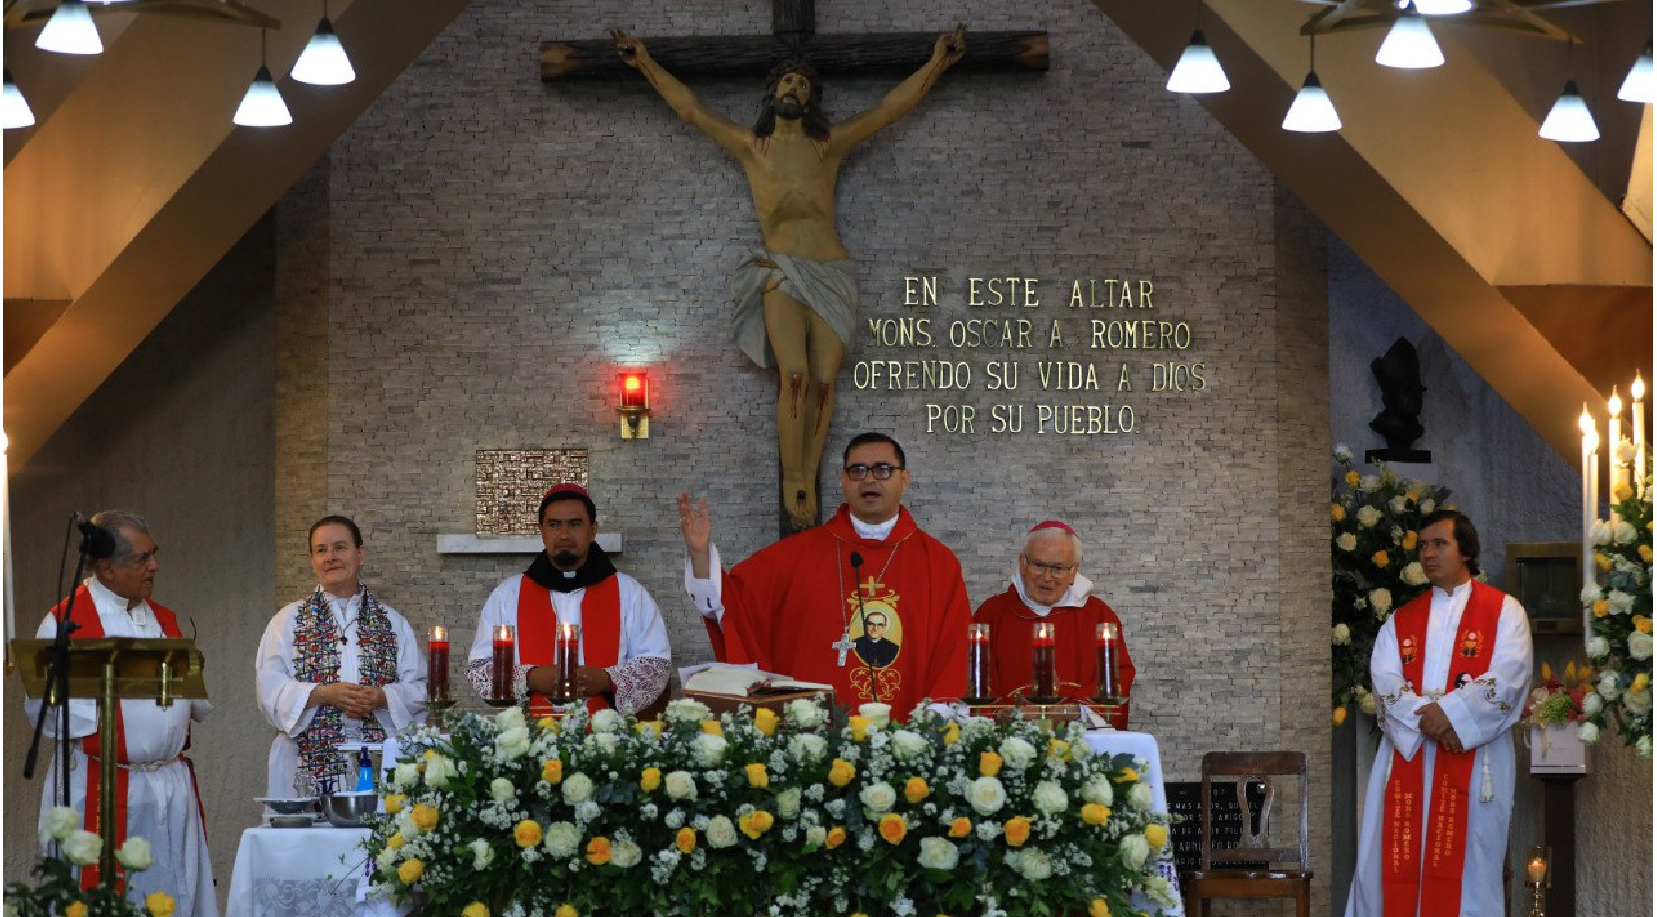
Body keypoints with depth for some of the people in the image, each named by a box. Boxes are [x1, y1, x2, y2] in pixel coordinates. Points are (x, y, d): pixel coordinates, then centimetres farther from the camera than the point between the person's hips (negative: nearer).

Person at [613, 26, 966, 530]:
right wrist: (646, 63, 19)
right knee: (795, 376, -20)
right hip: (781, 275, -1)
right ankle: (792, 480, -11)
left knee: (823, 382, -8)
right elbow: (691, 108, 18)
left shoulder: (829, 144, 12)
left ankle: (807, 478, 2)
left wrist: (936, 63, 10)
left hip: (831, 276, 1)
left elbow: (890, 108, 13)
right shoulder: (751, 145, 13)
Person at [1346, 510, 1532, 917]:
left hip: (1474, 757, -3)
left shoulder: (1503, 611, 6)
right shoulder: (1400, 620, 16)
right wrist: (1425, 720, -16)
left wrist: (1448, 713, -17)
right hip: (1406, 755, 3)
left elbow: (1508, 678, -8)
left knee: (1466, 865, -5)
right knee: (1396, 864, -2)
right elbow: (1385, 681, 1)